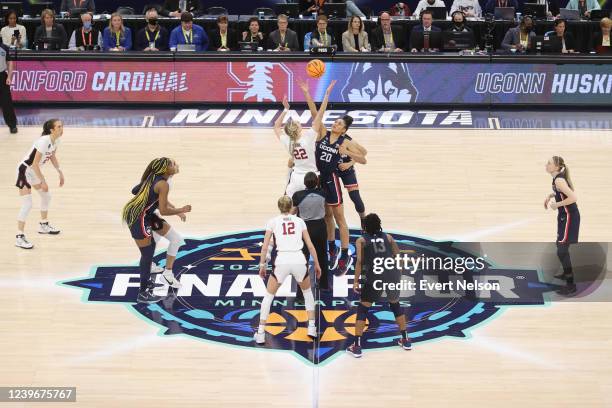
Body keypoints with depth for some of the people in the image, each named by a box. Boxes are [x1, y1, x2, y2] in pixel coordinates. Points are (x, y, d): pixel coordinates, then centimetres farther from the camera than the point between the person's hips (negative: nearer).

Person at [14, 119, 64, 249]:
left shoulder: (56, 140, -4)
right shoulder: (44, 141, -30)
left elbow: (52, 156, 16)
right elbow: (35, 164, -28)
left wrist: (60, 172, 12)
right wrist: (43, 181, -22)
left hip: (35, 171, 9)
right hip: (24, 170, -9)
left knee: (46, 196, 20)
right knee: (27, 204, -13)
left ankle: (44, 226, 40)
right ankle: (19, 238, -9)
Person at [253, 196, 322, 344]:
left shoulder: (273, 221, 11)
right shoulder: (299, 221, 15)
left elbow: (265, 247, 6)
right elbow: (310, 245, 15)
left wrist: (262, 265, 15)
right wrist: (317, 264, 23)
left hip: (282, 261, -1)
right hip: (299, 261, 1)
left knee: (268, 296, 16)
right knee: (307, 292, 29)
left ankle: (260, 334, 10)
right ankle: (311, 328, 23)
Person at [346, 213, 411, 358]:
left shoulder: (361, 240, 8)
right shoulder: (388, 237, 17)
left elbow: (360, 261, -3)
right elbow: (398, 257, 18)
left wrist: (356, 281, -3)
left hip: (375, 276, -3)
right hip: (393, 274, 3)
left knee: (362, 308, 10)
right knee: (395, 305, 26)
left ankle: (356, 346, 6)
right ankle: (405, 340, 32)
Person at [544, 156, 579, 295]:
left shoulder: (559, 180, -23)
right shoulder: (557, 178, 6)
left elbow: (573, 198, -31)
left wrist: (557, 205, -20)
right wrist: (550, 196, 12)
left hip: (569, 217, -10)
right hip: (565, 216, 10)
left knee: (561, 251, -10)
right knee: (561, 246, 26)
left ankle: (571, 285, -5)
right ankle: (566, 273, 45)